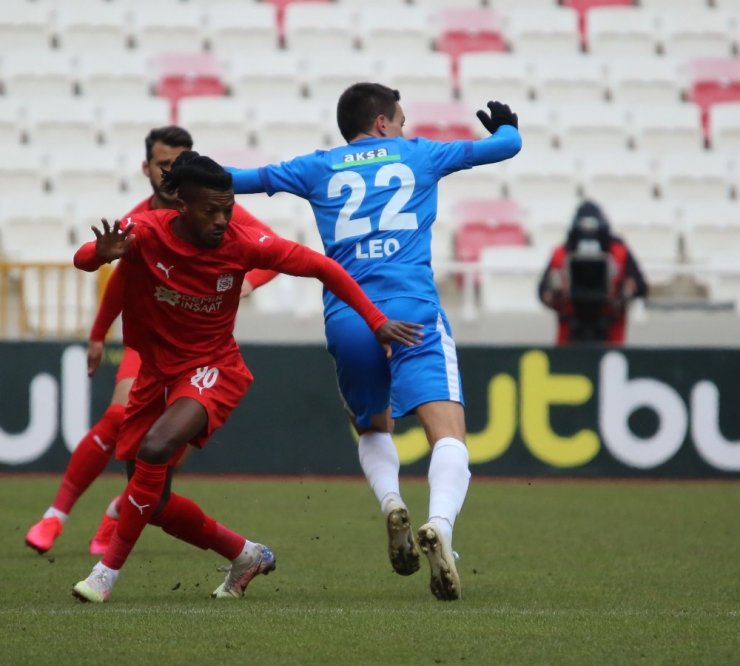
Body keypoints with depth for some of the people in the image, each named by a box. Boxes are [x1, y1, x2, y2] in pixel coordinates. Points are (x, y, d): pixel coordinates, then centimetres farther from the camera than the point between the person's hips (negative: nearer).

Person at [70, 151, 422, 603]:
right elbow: (82, 260, -25)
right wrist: (102, 254, -50)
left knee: (155, 448, -32)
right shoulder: (145, 232, -15)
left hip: (213, 370, -3)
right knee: (154, 503, 6)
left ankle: (109, 570, -20)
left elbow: (323, 268, -7)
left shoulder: (243, 244, -15)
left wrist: (377, 322, -10)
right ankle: (245, 556, 30)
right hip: (157, 373, 3)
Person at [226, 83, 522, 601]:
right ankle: (440, 524, -39)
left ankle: (391, 502, -3)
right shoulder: (419, 155, 17)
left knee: (372, 427, 26)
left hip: (345, 319, 3)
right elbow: (506, 145, 26)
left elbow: (241, 179, 22)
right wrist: (505, 125, 49)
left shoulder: (318, 169, 17)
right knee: (448, 435, -11)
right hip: (413, 311, -3)